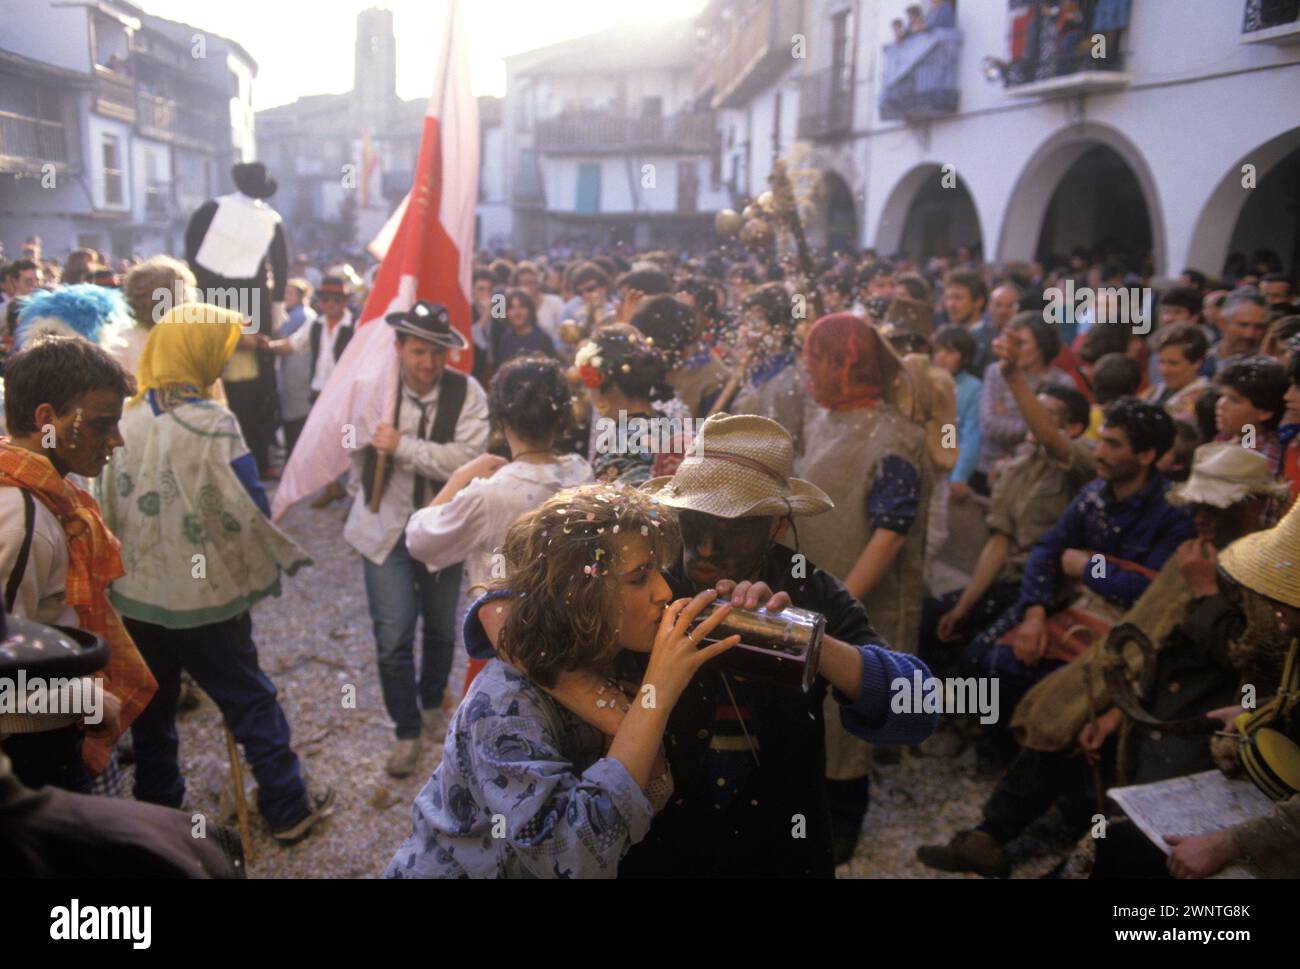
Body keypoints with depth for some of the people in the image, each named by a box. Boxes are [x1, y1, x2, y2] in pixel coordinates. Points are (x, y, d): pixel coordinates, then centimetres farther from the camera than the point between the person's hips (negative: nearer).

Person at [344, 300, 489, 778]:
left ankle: (432, 703, 46)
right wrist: (366, 494, 13)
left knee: (441, 629, 18)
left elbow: (467, 459, -25)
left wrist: (402, 445, -29)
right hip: (385, 528, 0)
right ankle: (407, 732, 18)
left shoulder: (467, 393, -14)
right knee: (393, 637, -4)